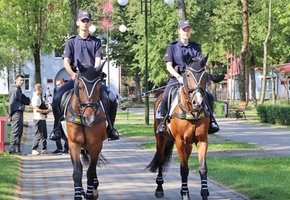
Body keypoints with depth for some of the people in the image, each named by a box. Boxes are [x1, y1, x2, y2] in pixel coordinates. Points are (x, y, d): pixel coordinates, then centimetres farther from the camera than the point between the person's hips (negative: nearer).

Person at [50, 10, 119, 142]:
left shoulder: (96, 42, 12)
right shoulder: (71, 42, 11)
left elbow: (98, 61, 1)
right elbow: (66, 61, 1)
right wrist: (72, 74, -19)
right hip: (75, 78, 0)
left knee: (112, 99, -21)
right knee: (56, 98, -24)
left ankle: (110, 127, -2)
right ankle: (58, 127, -5)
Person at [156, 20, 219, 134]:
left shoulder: (196, 47, 12)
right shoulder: (172, 46, 5)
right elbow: (169, 66, -1)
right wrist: (179, 77, -17)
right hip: (176, 78, -2)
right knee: (166, 97, -28)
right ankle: (163, 121, -9)